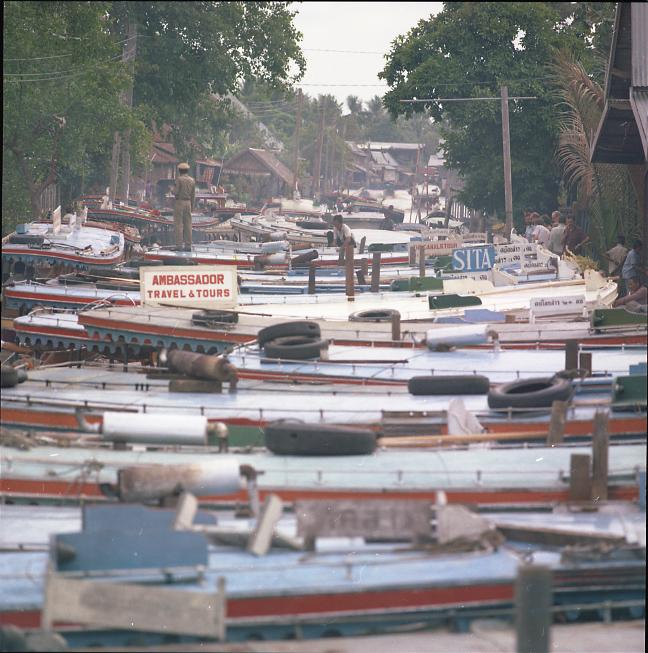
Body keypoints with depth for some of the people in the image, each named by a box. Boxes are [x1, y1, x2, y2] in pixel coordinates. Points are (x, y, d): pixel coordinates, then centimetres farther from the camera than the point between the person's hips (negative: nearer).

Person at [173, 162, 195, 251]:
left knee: (179, 224, -4)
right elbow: (193, 195, 9)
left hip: (179, 202, -5)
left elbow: (175, 192, -15)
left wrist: (174, 190, 9)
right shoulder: (192, 180, 6)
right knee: (187, 225, 6)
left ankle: (179, 245, -9)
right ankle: (188, 246, 4)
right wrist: (191, 206, 17)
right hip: (188, 203, 5)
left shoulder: (179, 179, -11)